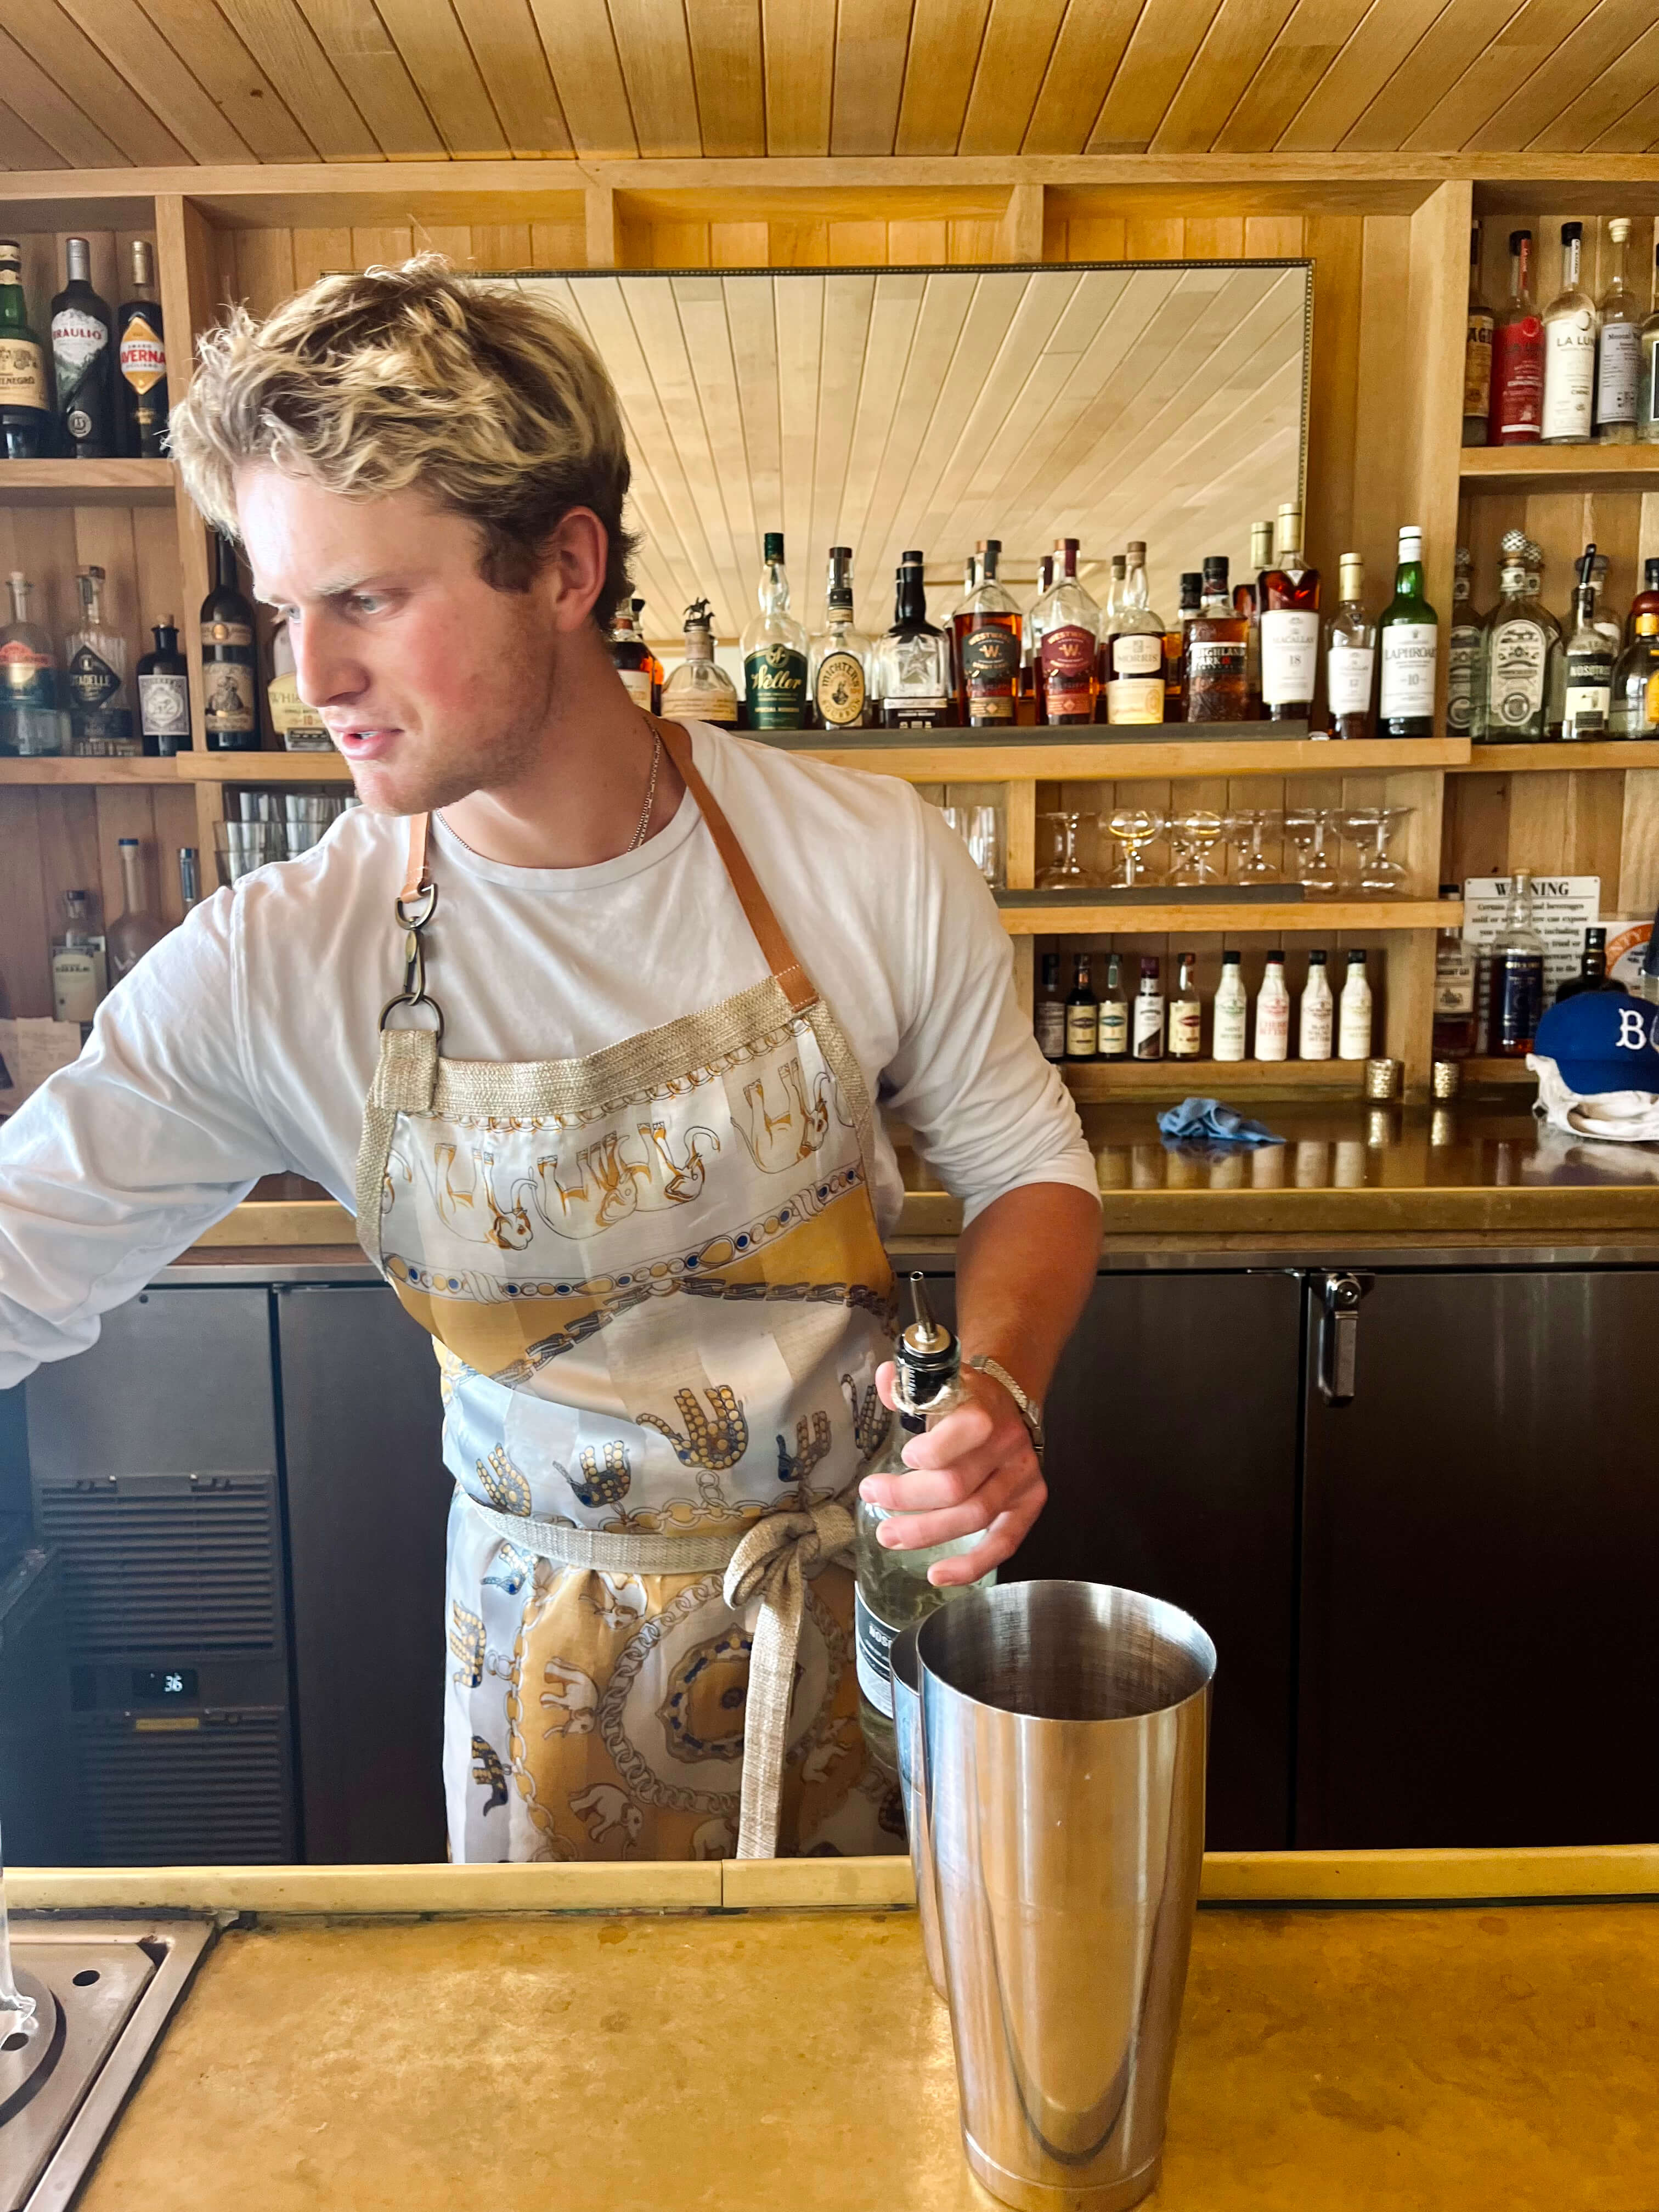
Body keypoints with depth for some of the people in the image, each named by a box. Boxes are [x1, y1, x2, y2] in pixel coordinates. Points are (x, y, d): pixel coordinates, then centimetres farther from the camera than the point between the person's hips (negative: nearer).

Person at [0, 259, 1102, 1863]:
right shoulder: (269, 969, -17)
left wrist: (999, 1386, -22)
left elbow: (1026, 1164, -4)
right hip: (558, 1662, 0)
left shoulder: (870, 863, -16)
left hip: (877, 1598, 1)